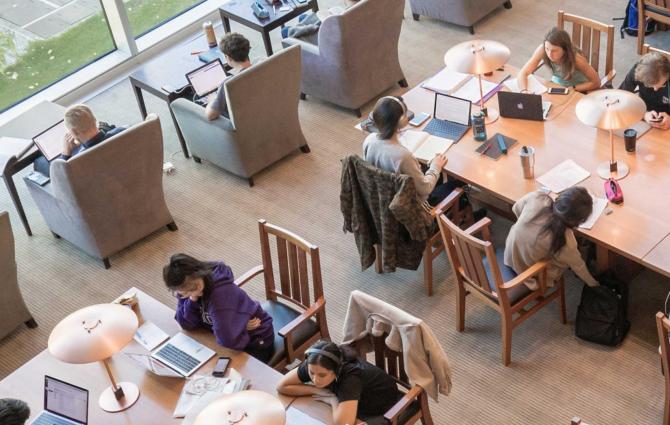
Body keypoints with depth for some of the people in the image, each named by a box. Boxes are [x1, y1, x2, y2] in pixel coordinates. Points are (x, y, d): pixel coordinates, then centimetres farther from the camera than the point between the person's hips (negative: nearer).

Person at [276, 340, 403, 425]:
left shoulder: (350, 376, -42)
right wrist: (319, 391, -25)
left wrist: (333, 400, -32)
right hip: (357, 404, 6)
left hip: (384, 411, -5)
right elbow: (282, 386, -17)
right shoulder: (315, 365, -25)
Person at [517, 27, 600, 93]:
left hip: (579, 91, -4)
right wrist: (524, 91, -41)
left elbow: (596, 83, -22)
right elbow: (523, 73, -23)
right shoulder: (542, 49, -28)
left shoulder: (576, 58, -34)